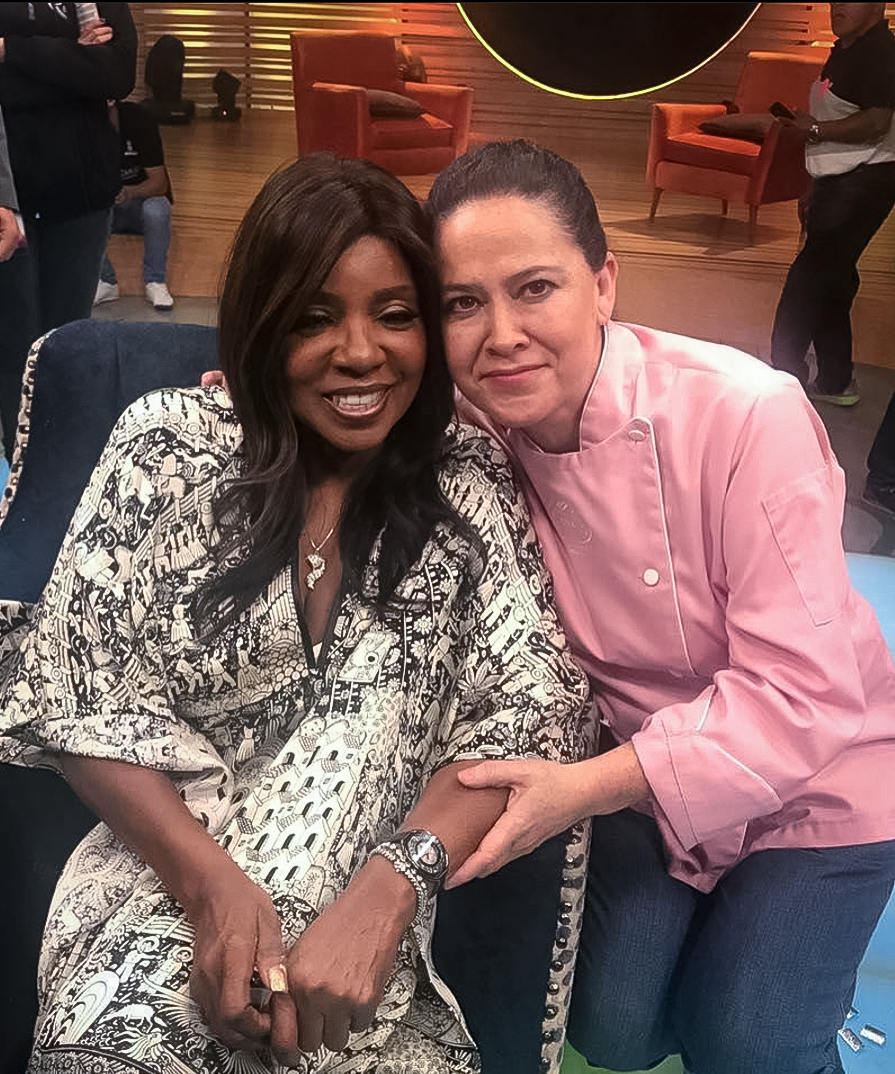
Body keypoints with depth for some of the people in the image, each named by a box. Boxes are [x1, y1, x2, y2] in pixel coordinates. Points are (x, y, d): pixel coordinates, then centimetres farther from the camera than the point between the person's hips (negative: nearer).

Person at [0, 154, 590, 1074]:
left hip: (366, 891, 1)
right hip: (165, 862, 0)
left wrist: (386, 891, -23)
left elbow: (530, 706, -7)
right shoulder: (169, 447, -3)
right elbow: (78, 695, -3)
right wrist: (215, 887, -16)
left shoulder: (469, 482, -1)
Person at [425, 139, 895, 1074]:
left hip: (816, 779, -3)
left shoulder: (747, 417, -31)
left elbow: (800, 693, -28)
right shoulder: (468, 429, -17)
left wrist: (587, 787, -36)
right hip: (635, 768, 3)